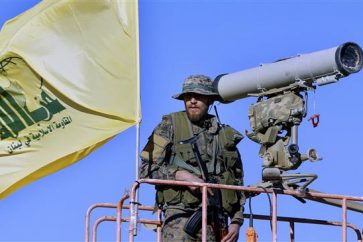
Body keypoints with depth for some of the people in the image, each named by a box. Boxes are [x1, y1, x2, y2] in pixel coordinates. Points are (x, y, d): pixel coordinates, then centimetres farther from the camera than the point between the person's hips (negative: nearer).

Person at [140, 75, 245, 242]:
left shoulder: (226, 135, 18)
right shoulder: (170, 126, 8)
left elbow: (237, 182, 21)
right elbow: (146, 168, 1)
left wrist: (236, 221, 11)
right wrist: (181, 175, -14)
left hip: (217, 221, 4)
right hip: (180, 217, -4)